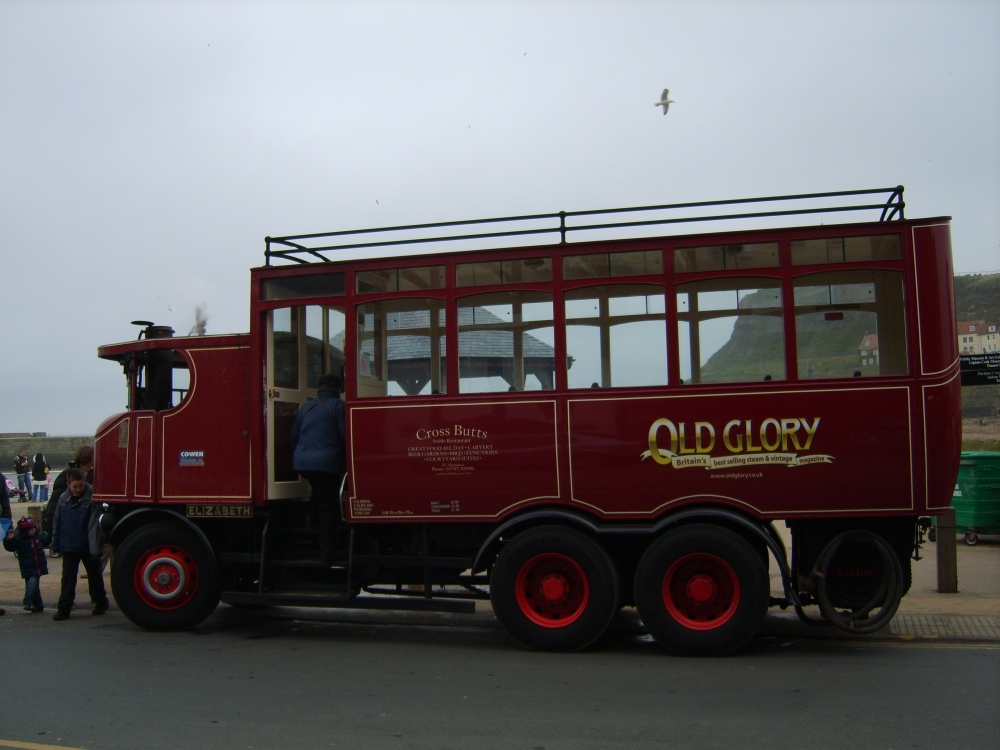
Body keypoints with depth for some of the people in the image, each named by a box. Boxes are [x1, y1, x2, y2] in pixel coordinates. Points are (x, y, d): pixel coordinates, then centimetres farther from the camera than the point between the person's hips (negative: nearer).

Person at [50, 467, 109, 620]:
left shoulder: (92, 498, -15)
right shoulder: (63, 499, 0)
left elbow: (94, 525, -18)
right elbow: (57, 523, 9)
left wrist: (95, 548, -22)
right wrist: (56, 544, 9)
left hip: (88, 546, -3)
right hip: (69, 546, 3)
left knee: (94, 575, 12)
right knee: (68, 577, 3)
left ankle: (101, 602, 27)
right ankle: (64, 608, 7)